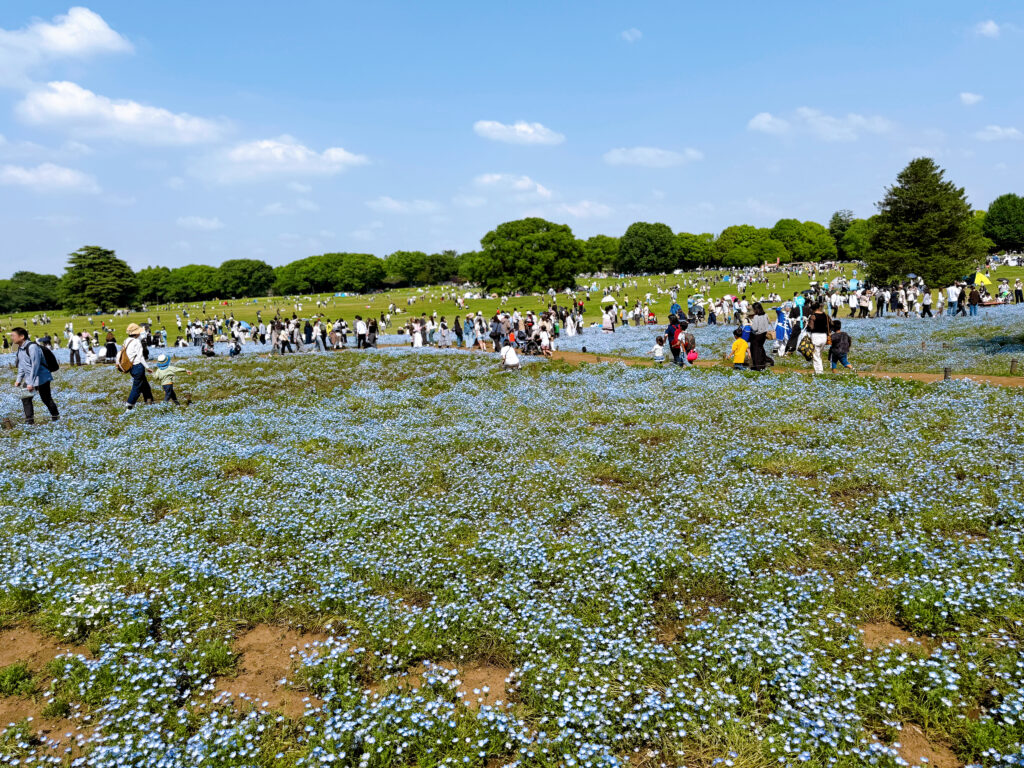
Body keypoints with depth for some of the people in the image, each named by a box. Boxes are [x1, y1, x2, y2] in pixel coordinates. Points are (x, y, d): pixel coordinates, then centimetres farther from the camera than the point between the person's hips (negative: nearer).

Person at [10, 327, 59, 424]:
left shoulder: (32, 347, -23)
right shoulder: (20, 348, 5)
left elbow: (35, 365, -25)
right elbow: (21, 366, 17)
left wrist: (31, 382, -24)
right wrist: (18, 379, 13)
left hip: (41, 377, -8)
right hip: (29, 378, 8)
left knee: (46, 398, 2)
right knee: (25, 398, 0)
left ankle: (55, 416, 22)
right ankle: (29, 420, 6)